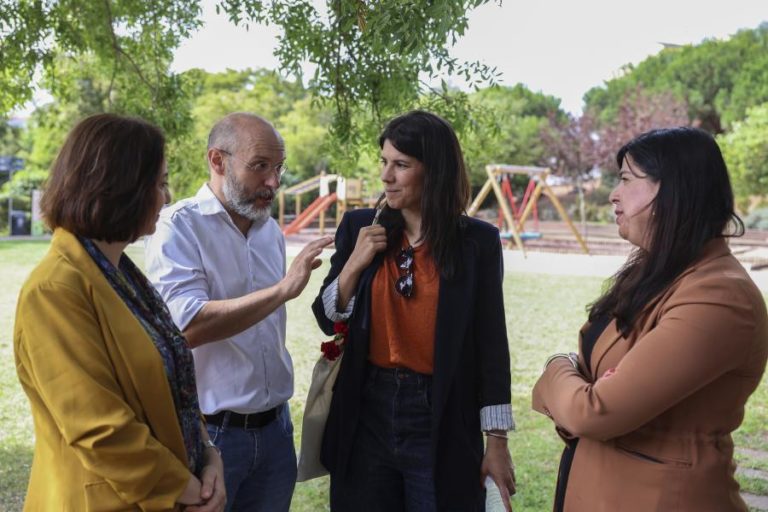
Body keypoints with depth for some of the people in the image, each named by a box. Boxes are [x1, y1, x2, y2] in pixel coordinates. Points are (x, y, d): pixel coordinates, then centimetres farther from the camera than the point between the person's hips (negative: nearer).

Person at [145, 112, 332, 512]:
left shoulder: (271, 231, 8)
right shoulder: (179, 225, -13)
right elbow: (188, 325, -25)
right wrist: (284, 289, -25)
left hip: (274, 428, 6)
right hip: (209, 432, -6)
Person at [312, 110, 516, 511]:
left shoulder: (477, 241, -5)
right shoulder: (360, 227, 0)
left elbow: (490, 342, -2)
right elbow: (327, 321, 4)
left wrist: (497, 441, -2)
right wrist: (355, 263, -13)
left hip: (442, 420, -2)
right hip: (367, 414, 2)